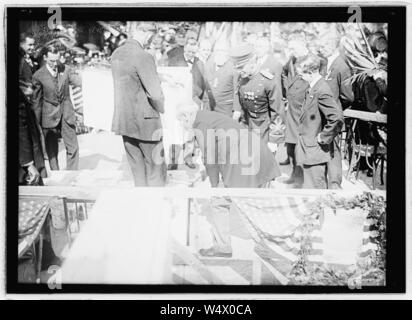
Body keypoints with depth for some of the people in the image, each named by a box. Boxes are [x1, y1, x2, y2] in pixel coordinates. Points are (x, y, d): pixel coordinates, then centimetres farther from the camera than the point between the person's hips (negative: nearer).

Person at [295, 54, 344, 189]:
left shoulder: (321, 91, -22)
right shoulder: (312, 88, 8)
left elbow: (337, 118, -29)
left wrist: (324, 138, -19)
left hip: (315, 152, -10)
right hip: (309, 151, 10)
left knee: (315, 187, -1)